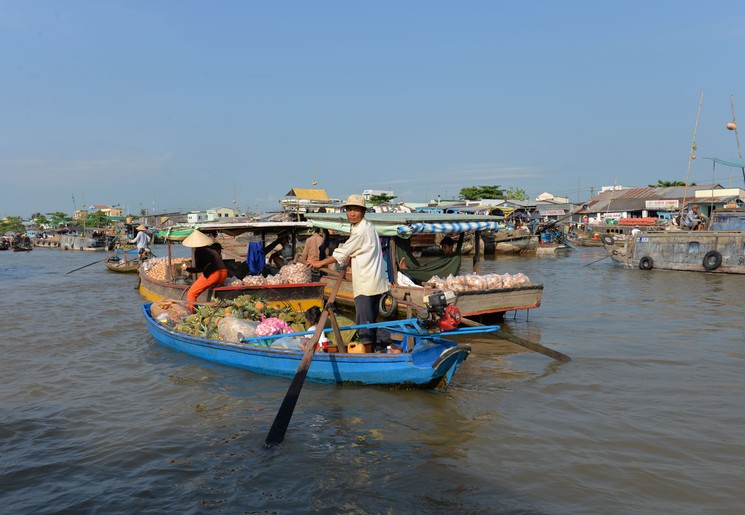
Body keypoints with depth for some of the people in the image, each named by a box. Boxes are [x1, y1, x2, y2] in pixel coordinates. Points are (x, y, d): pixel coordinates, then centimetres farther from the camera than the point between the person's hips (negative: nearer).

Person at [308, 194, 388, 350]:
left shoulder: (360, 231, -15)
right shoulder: (368, 226, 16)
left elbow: (342, 253, -9)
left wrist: (320, 263, 0)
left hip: (365, 284, -10)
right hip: (375, 282, 10)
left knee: (363, 323, -8)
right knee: (371, 320, 17)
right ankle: (373, 348, 26)